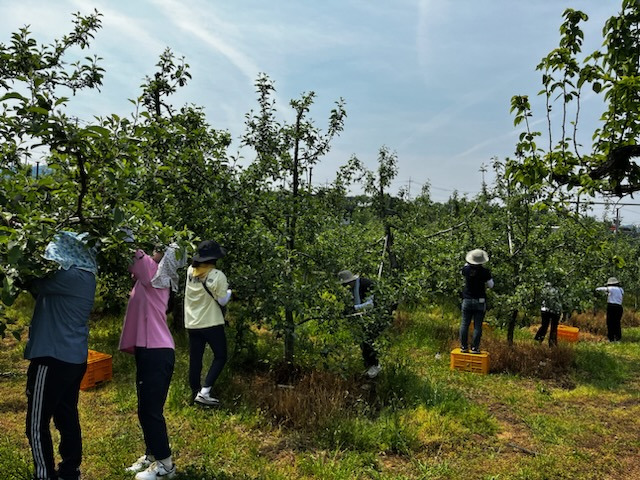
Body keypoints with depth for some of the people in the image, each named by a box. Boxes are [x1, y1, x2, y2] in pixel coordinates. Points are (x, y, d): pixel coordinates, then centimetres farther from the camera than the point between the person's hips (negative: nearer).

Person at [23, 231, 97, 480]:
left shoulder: (73, 276, -20)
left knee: (37, 425, 4)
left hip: (54, 358, -9)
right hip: (72, 357, 9)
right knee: (67, 418, 17)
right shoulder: (83, 276, 9)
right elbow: (45, 289, 9)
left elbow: (36, 284, -11)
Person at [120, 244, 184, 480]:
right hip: (150, 350, 9)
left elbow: (135, 256, -14)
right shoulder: (150, 277, 13)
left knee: (150, 410, 0)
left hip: (156, 352, -9)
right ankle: (151, 455, 32)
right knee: (147, 409, 18)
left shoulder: (155, 273, -10)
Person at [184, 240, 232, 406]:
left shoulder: (190, 271, -2)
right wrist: (229, 291, 8)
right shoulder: (218, 276, -18)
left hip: (192, 324, 6)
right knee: (220, 357, 7)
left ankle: (195, 393, 24)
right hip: (212, 324, -5)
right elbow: (223, 301, -10)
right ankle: (204, 393, -4)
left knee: (195, 360, 13)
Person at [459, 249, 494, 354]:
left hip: (467, 300, 2)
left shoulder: (466, 269, -6)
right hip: (480, 301, -2)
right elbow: (491, 285, -2)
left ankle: (464, 346, 10)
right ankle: (475, 348, 4)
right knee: (477, 326, 3)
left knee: (464, 324, 8)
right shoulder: (484, 271, -13)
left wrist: (468, 263, 29)